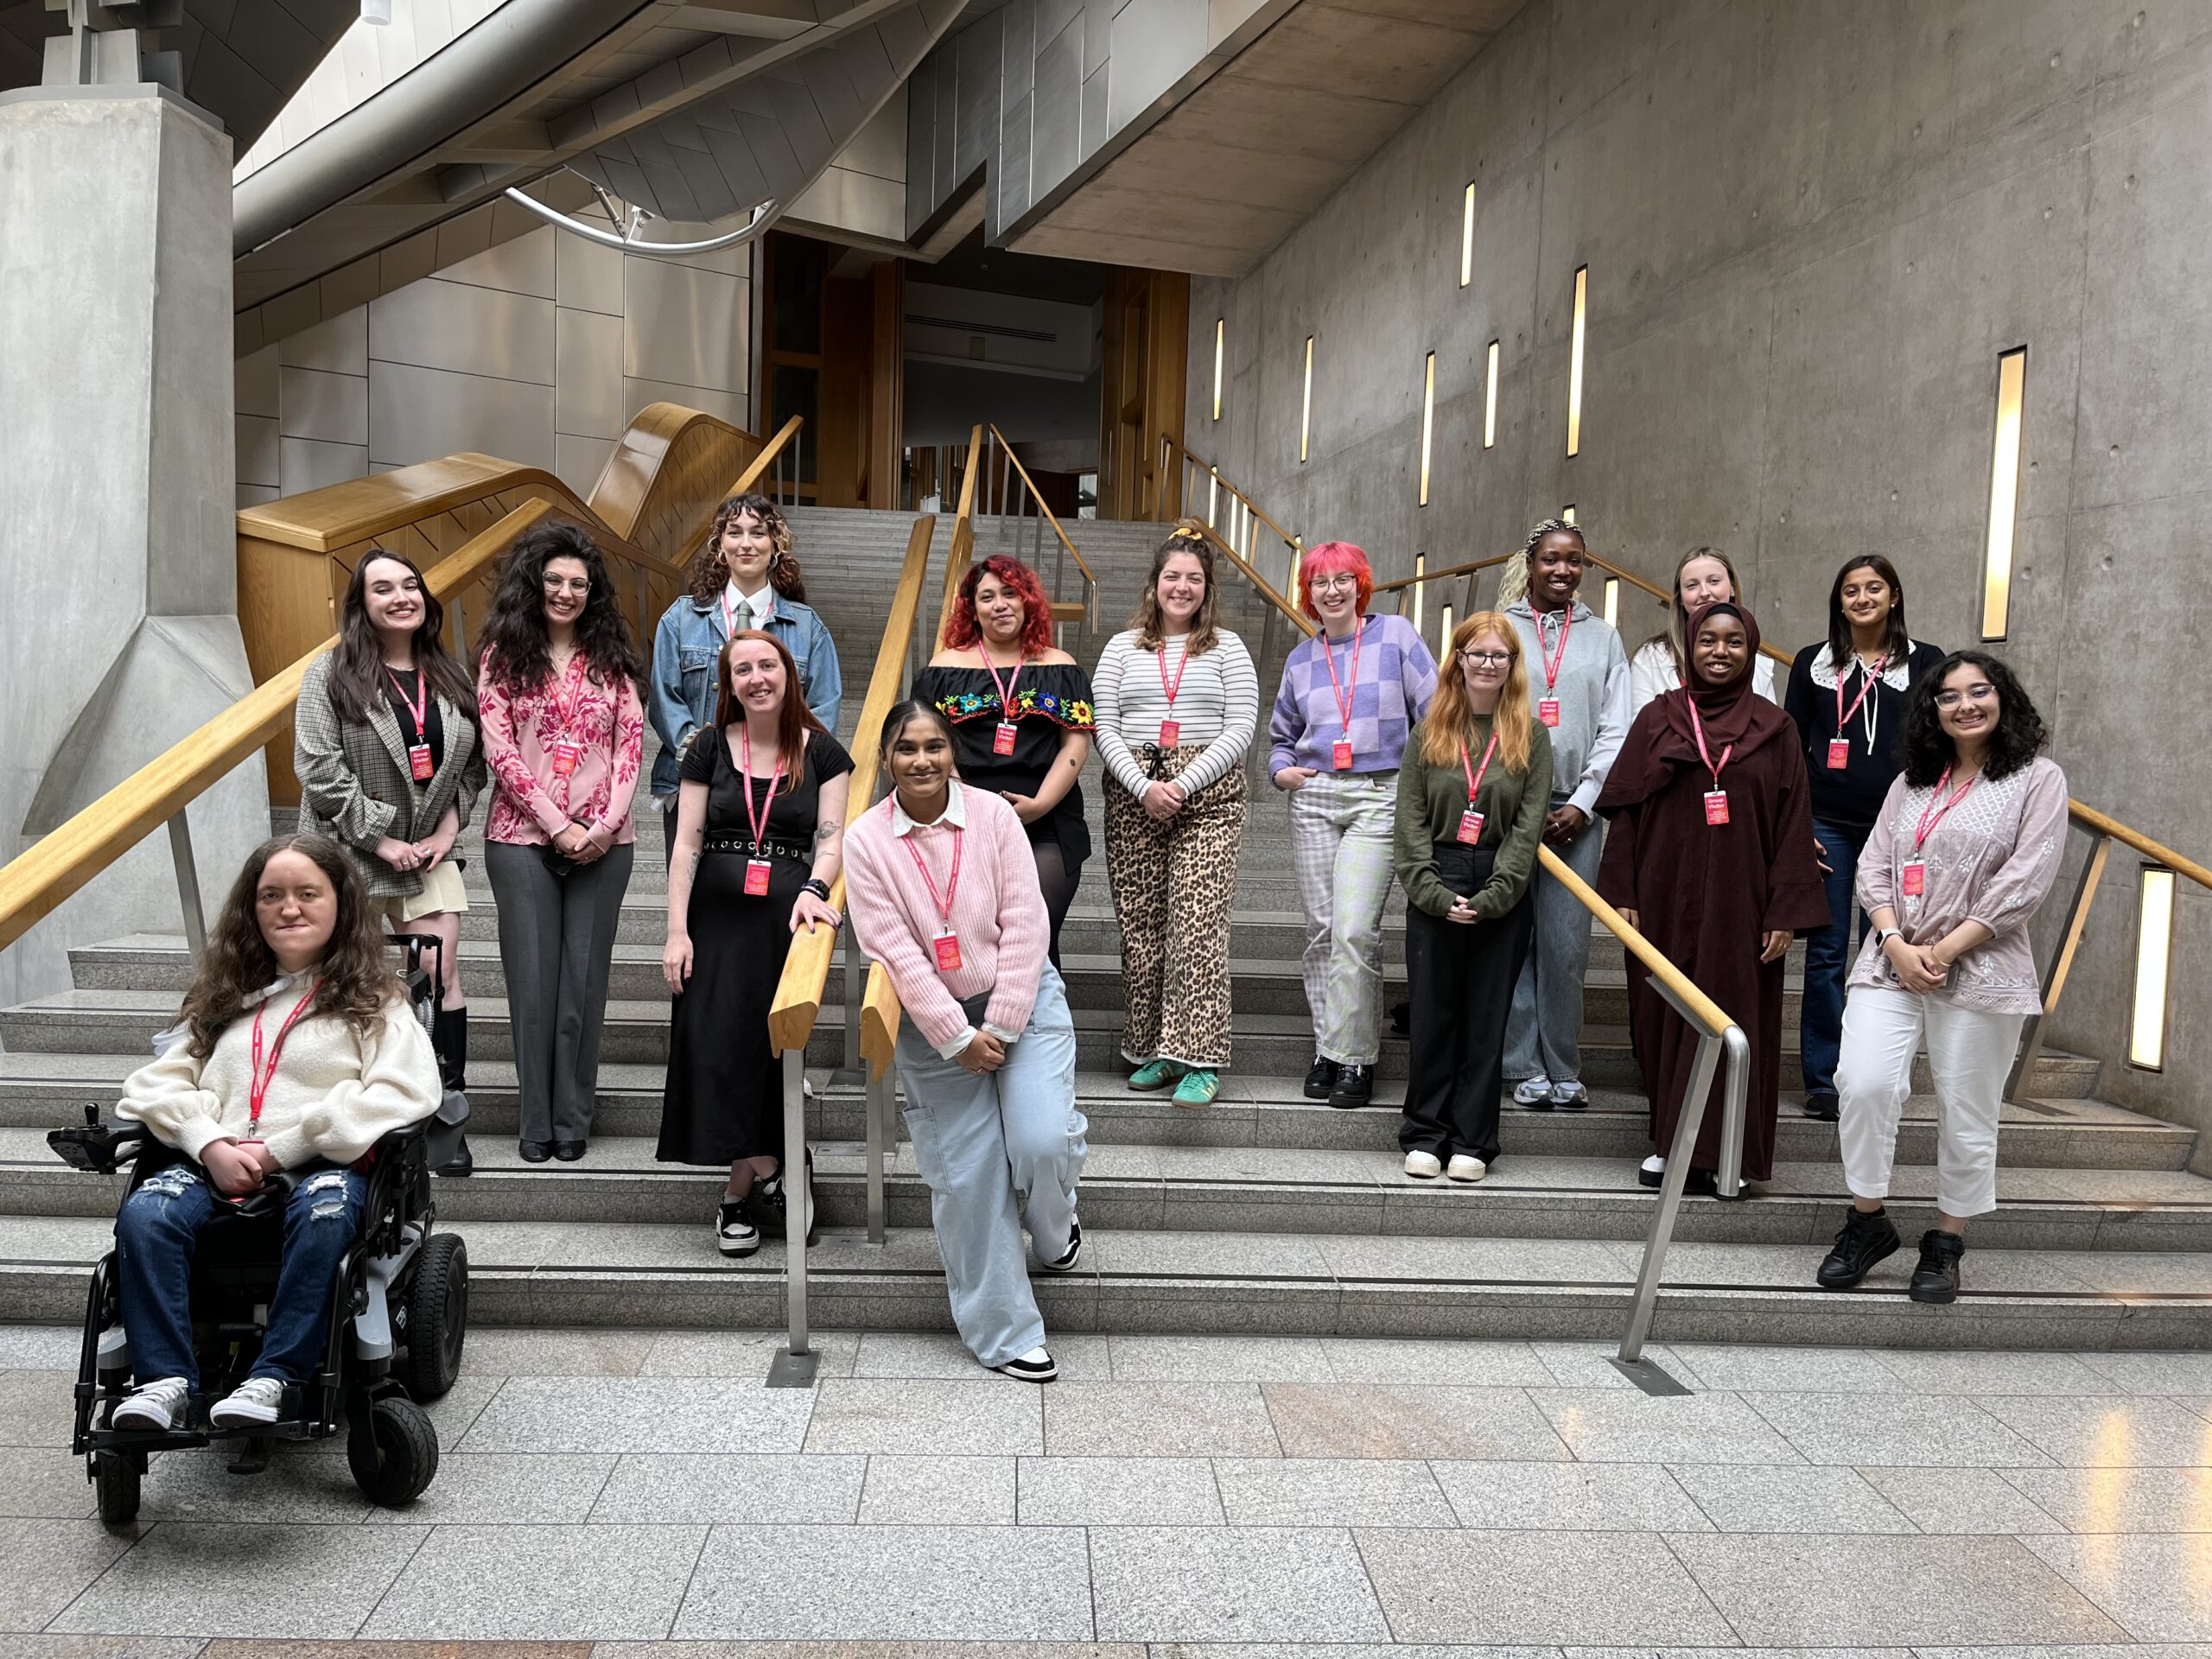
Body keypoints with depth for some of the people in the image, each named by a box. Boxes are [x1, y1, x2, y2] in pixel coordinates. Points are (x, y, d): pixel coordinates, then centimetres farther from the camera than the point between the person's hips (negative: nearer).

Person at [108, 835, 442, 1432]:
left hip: (325, 1159, -3)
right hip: (216, 1162, 4)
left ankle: (272, 1379, -33)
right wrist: (210, 1144, -8)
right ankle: (165, 1381, -25)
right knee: (144, 1213, -27)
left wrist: (279, 1149, -11)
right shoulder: (224, 996, 26)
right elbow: (161, 1081, 15)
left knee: (324, 1214, -37)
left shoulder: (373, 999, 12)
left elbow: (406, 1091, -6)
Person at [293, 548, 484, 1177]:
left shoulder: (450, 678, 9)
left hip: (428, 855, 3)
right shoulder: (330, 675, -5)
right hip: (349, 856, -3)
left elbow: (472, 764, 13)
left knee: (443, 979, -4)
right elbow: (320, 769, -11)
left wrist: (449, 823, -3)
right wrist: (380, 839, -13)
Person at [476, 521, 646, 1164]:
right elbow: (499, 750, -4)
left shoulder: (611, 657, 9)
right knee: (533, 979, 2)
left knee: (584, 980, 4)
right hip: (523, 839, -1)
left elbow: (630, 743, 4)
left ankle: (573, 1121, 13)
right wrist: (558, 826, -10)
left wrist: (607, 824, -8)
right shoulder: (504, 655, 3)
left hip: (603, 841, 1)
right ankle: (536, 1122, 12)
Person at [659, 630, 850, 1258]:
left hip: (788, 917, -1)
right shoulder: (710, 749, 7)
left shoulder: (822, 752, 5)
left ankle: (743, 1191, 9)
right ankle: (767, 1173, 6)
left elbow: (831, 839, -1)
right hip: (718, 917, 1)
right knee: (718, 1049, -7)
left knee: (772, 1051, -2)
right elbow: (686, 844, 3)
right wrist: (677, 930, -4)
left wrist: (813, 890, -22)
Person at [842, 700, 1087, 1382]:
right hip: (934, 1024, 0)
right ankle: (1002, 1334, 16)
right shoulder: (866, 839, -6)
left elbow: (1026, 922, -8)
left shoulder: (993, 814, -5)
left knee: (1043, 1140, -17)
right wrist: (958, 1038, -15)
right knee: (966, 1174, 1)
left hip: (1023, 999, 0)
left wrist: (999, 1028, -13)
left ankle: (1054, 1234, 20)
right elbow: (894, 950, -11)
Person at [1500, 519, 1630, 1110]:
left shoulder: (1602, 637, 12)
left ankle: (1563, 1070, 9)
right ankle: (1525, 1067, 8)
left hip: (1575, 810, 1)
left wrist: (1582, 802, -3)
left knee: (1567, 945, -1)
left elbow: (1615, 731, 8)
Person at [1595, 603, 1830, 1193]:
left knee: (1730, 1020, 0)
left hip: (1739, 901, -1)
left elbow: (1792, 823, 1)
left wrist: (1786, 913, -5)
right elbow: (1626, 811, 5)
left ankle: (1718, 1153, 9)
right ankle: (1670, 1143, 15)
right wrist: (1622, 895, -2)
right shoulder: (1657, 719, 7)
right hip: (1666, 897, 1)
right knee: (1665, 1017, 4)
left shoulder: (1773, 728, 5)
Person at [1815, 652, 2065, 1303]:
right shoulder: (1912, 782, 16)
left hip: (1978, 971, -3)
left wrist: (1944, 952, -12)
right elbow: (1874, 866, 9)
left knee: (1967, 1114, 4)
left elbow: (2024, 883, -8)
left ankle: (1946, 1243, 22)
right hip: (1890, 961, 3)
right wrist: (1896, 945, -8)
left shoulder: (2038, 779, 1)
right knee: (1865, 1082, -14)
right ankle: (1868, 1219, 5)